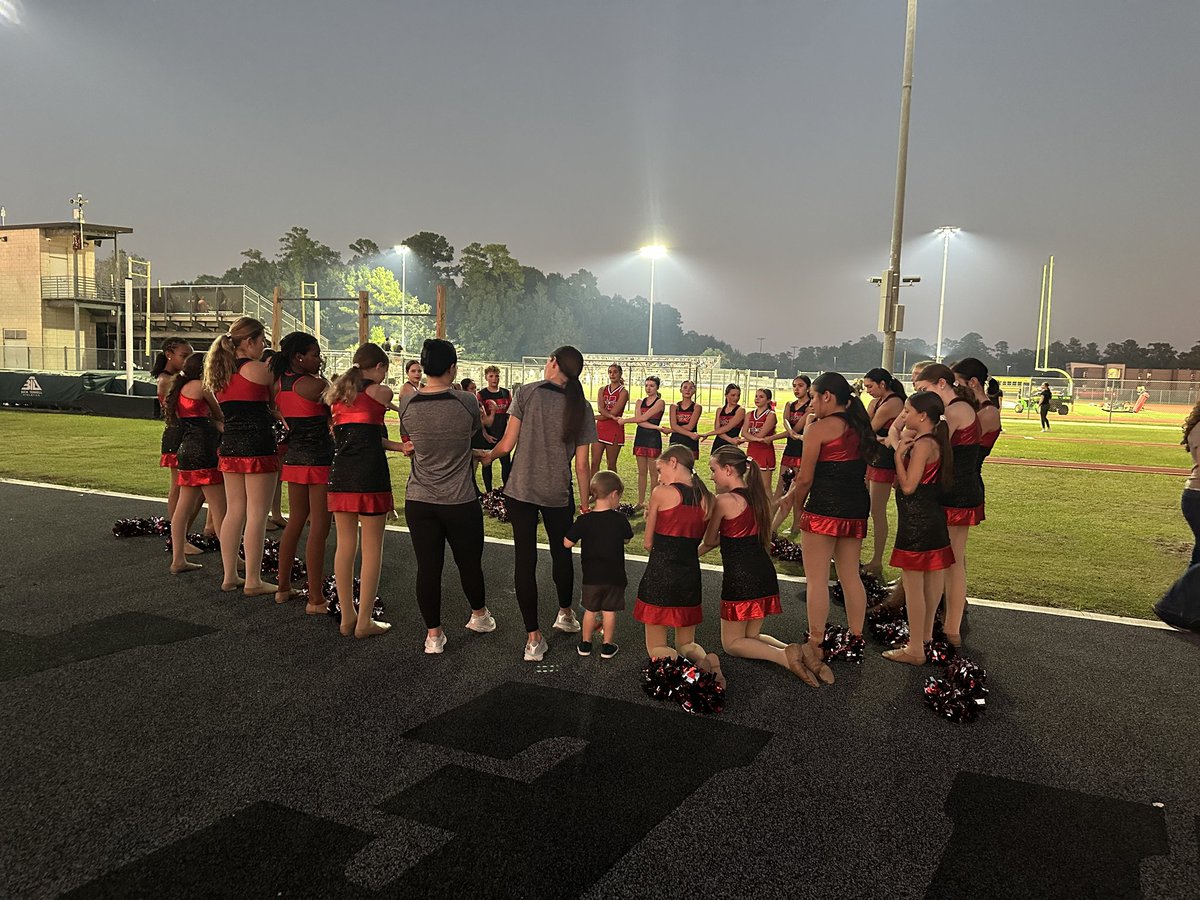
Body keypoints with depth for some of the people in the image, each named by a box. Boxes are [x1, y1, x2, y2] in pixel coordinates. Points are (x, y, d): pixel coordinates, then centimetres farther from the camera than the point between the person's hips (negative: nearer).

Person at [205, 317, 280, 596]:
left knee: (234, 512, 14)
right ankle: (253, 582, 4)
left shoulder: (222, 372, 12)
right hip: (257, 445, -8)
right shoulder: (257, 369, -11)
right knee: (257, 515, -1)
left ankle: (230, 577, 21)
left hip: (230, 446, 8)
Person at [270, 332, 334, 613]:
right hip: (319, 459, -8)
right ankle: (315, 599, -3)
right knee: (319, 527, -4)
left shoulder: (279, 383, 6)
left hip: (293, 458, 8)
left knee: (296, 521, 19)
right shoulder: (316, 384, -15)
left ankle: (283, 587, 27)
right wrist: (322, 377, 4)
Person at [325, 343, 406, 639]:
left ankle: (347, 617, 18)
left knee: (345, 545, 12)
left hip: (340, 473, 6)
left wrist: (398, 446, 13)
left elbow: (357, 433, 14)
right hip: (370, 474, -6)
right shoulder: (380, 392, -1)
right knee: (372, 549, 2)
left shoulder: (337, 393, 17)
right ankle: (364, 621, 5)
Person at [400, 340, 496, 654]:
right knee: (469, 563, 17)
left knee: (428, 567, 7)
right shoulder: (467, 402, -13)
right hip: (461, 502, -2)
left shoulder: (407, 404, -6)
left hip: (418, 501, 2)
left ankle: (433, 634, 17)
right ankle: (479, 615, 40)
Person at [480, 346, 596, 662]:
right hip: (559, 494, 2)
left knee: (524, 559, 4)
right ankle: (565, 615, 43)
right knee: (561, 553, 22)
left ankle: (534, 638, 5)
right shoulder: (581, 408, -2)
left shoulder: (527, 393, -7)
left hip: (521, 490, -2)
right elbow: (581, 464, -3)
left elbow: (507, 444, -8)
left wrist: (488, 456, 13)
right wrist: (585, 500, 9)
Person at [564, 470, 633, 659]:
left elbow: (567, 543, -6)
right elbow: (627, 539, 6)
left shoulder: (584, 521, -11)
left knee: (590, 610, 16)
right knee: (609, 611, 11)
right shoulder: (620, 519, -11)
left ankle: (585, 644, 26)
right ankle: (608, 646, 19)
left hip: (591, 575, 1)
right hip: (614, 575, -1)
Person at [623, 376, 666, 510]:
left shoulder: (660, 402, -5)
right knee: (642, 472, 9)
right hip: (640, 437, 5)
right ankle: (640, 502, 15)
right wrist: (656, 427, -17)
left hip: (653, 439, -5)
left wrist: (625, 420, -4)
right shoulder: (640, 402, 12)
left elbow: (643, 418, -13)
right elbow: (639, 421, -4)